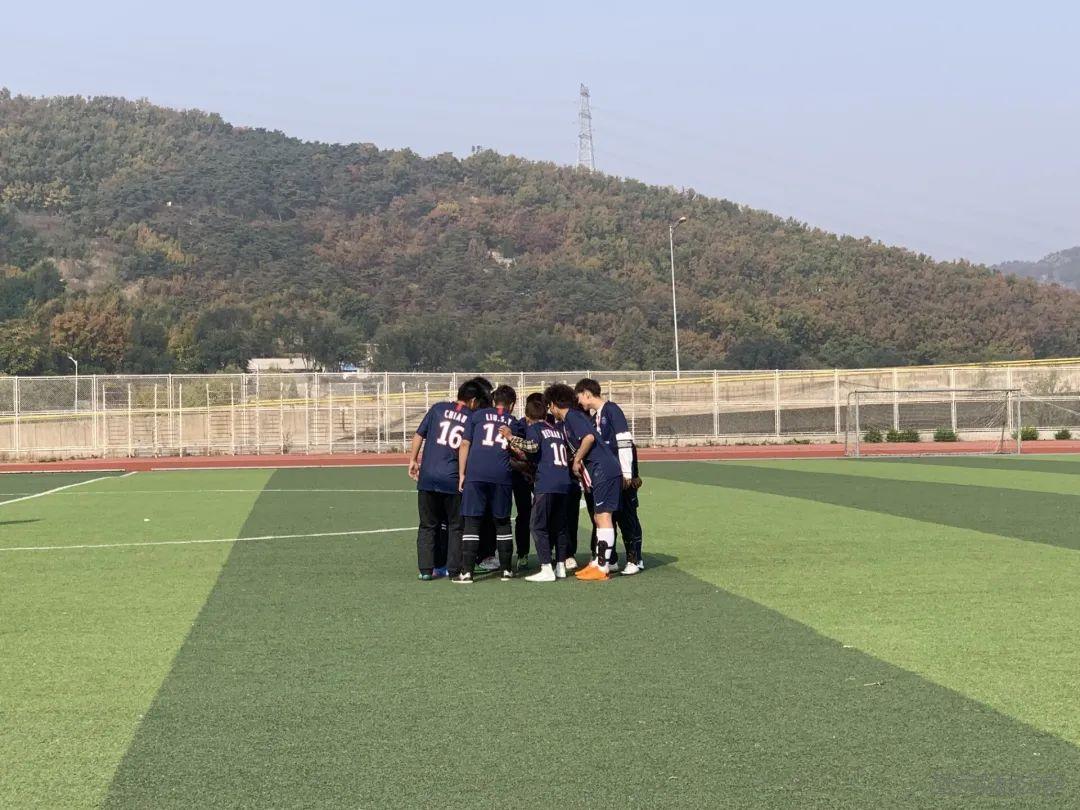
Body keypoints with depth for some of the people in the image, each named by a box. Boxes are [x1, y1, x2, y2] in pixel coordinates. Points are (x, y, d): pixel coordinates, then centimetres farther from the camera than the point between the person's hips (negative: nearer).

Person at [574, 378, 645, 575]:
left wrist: (627, 474, -19)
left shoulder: (612, 410, -11)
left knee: (626, 516, -4)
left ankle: (635, 560, 2)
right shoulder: (594, 418, 15)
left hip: (622, 474, -8)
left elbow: (625, 442, -16)